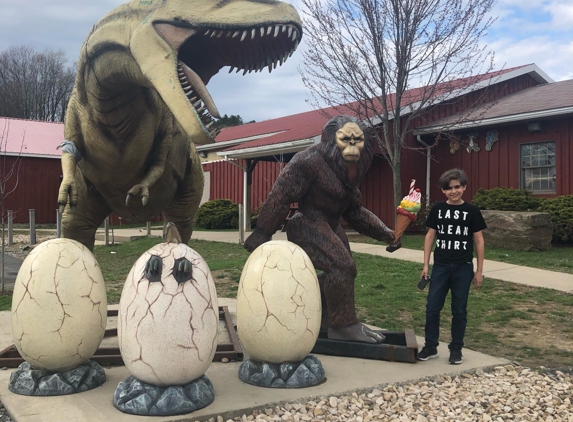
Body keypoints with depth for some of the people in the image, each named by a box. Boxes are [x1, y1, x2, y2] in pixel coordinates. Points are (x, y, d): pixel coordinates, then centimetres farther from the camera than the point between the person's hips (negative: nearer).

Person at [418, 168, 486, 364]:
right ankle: (430, 346, 17)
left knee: (459, 310, 8)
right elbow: (430, 236, 7)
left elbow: (479, 241, 1)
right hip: (440, 266, 1)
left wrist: (479, 270, 0)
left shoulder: (472, 211, -2)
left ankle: (456, 349, 21)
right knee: (432, 308, 2)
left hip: (463, 268, -1)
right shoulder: (437, 209, 2)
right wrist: (426, 265, 3)